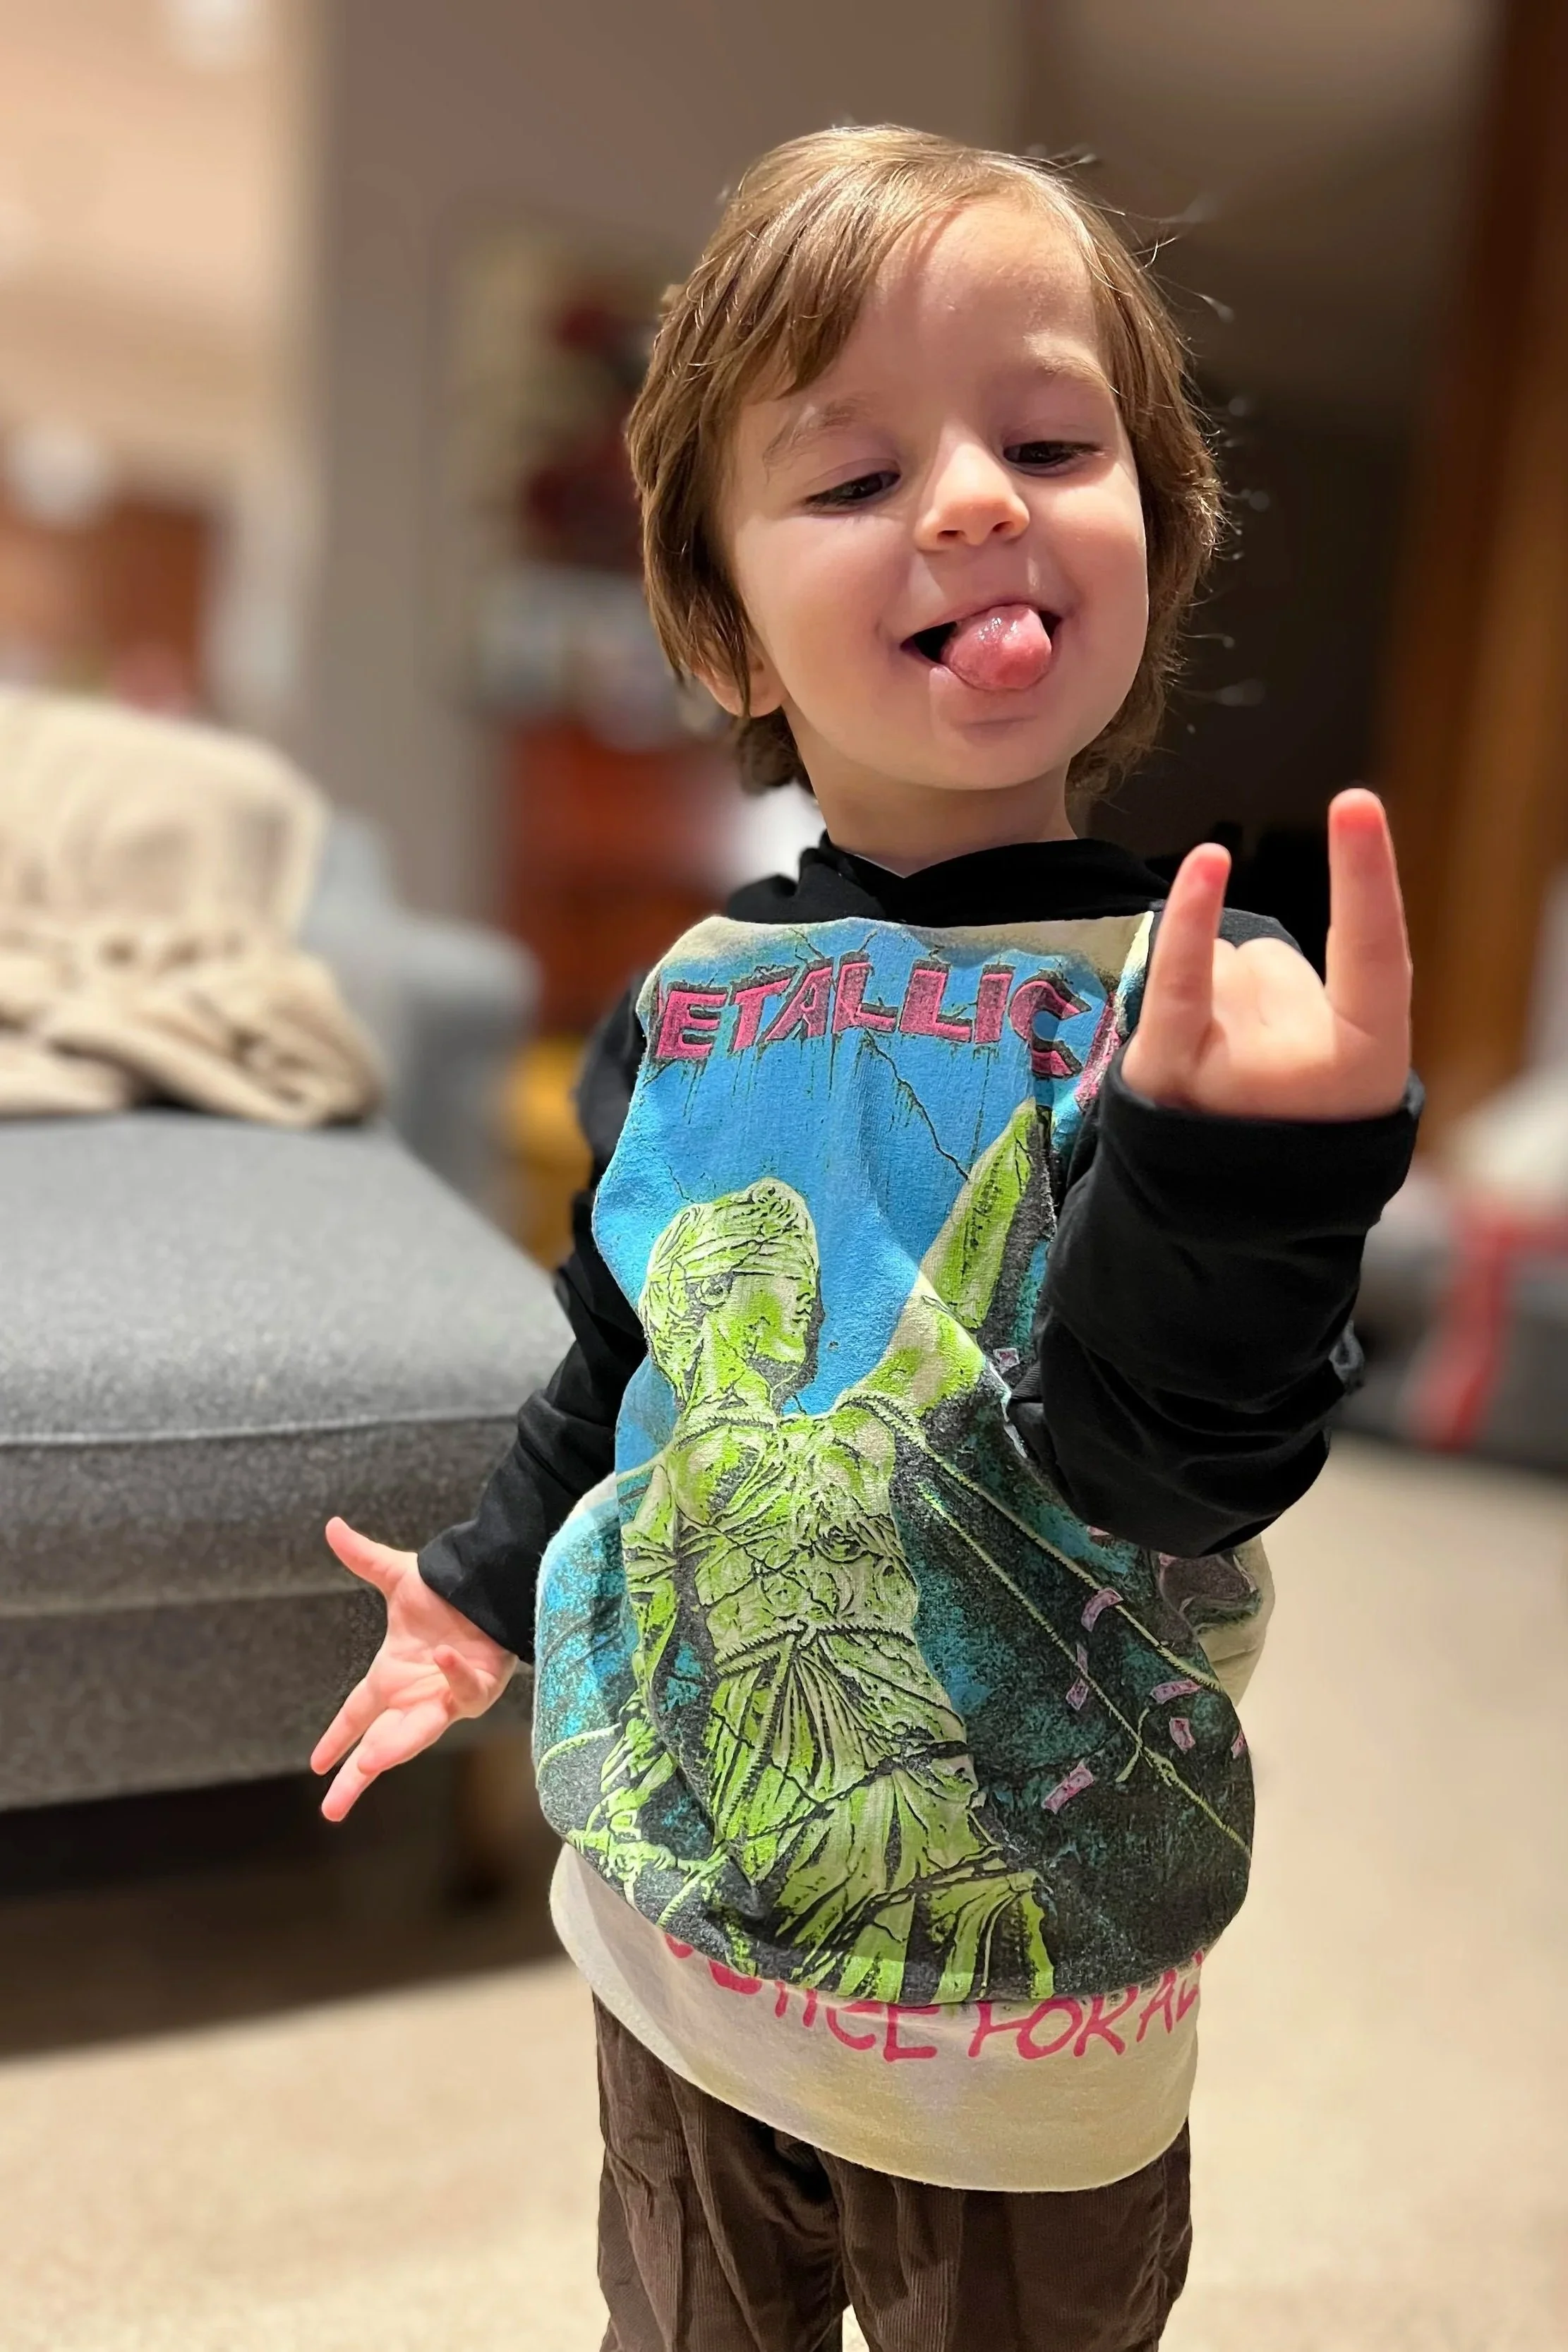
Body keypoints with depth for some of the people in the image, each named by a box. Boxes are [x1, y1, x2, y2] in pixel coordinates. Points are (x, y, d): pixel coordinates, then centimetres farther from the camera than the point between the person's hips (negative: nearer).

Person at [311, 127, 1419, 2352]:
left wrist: (1232, 1164, -45)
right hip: (674, 1918, 4)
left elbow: (1150, 1461, -28)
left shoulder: (1203, 999, -19)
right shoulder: (690, 1005, -7)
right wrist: (489, 1582, 16)